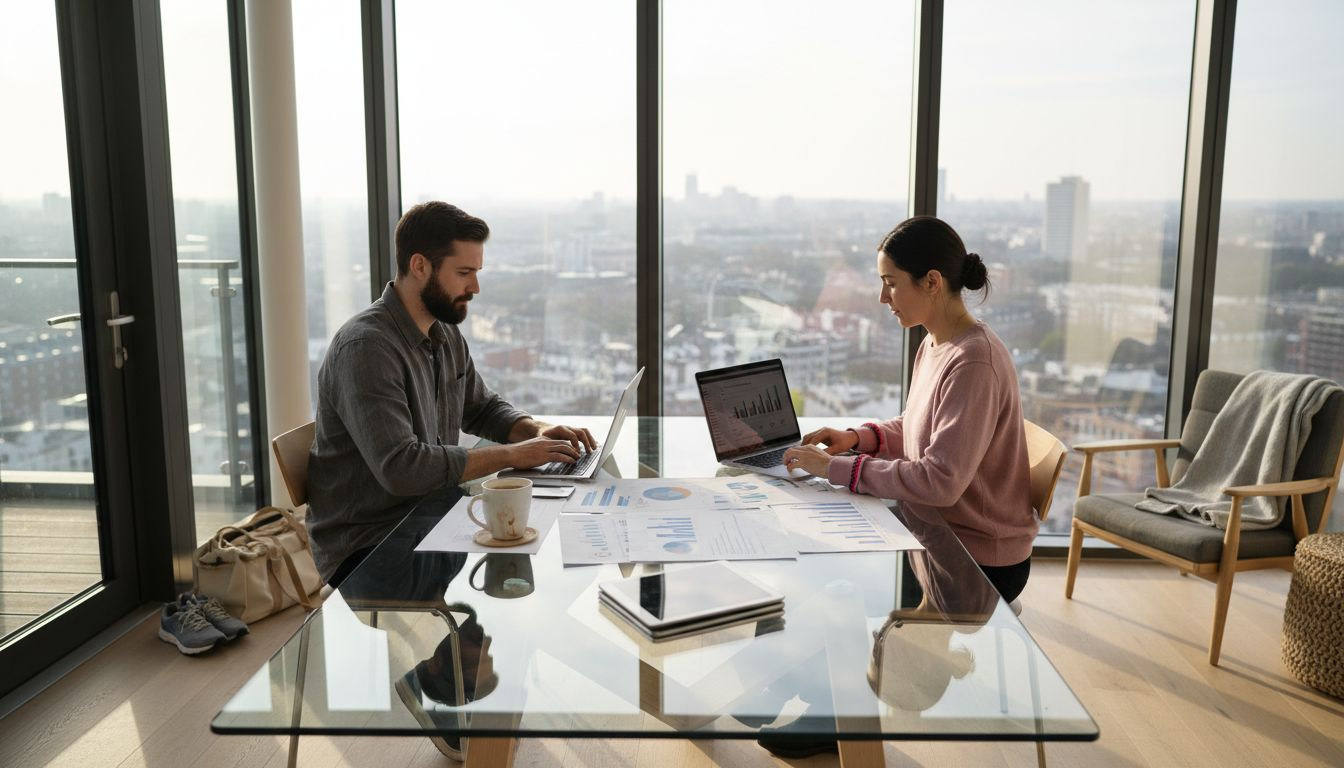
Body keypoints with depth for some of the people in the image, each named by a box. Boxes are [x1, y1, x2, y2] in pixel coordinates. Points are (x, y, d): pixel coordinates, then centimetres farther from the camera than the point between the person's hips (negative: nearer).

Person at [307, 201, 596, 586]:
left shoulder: (446, 334, 7)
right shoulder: (365, 347, -21)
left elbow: (482, 408, 20)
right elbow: (401, 468, -29)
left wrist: (536, 430, -1)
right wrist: (511, 455, -22)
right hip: (363, 548, -8)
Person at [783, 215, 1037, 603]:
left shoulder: (974, 362, -26)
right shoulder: (934, 345, 4)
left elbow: (940, 481, -30)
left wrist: (836, 468, -25)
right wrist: (858, 437, -2)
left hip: (981, 561, -8)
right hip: (937, 531, 8)